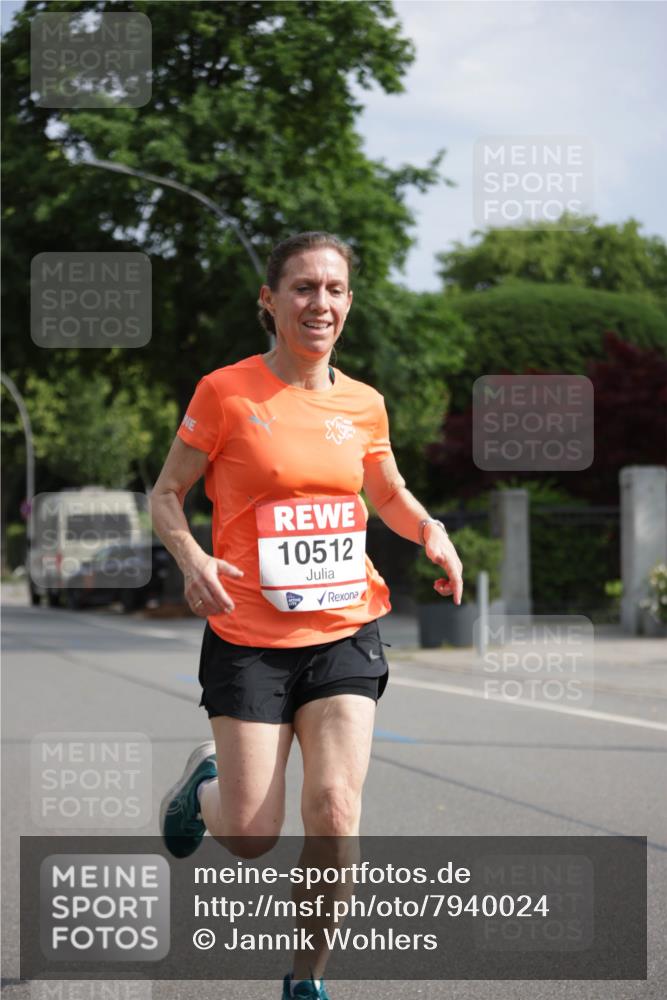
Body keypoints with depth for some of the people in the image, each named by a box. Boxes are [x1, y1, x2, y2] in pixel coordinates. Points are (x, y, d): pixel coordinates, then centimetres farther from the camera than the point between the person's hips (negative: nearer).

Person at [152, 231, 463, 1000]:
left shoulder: (363, 404, 5)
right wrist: (191, 558, -19)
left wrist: (431, 532, -1)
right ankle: (204, 784, 36)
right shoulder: (225, 392, -6)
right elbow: (166, 494, 1)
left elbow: (389, 495, 21)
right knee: (252, 838, -3)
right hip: (248, 639, -2)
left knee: (334, 808, -14)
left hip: (345, 631, 3)